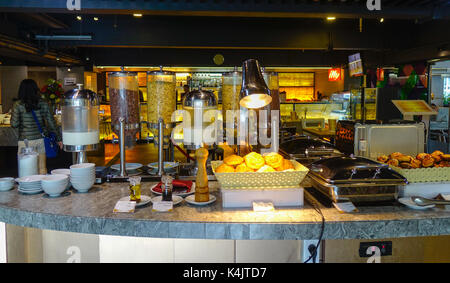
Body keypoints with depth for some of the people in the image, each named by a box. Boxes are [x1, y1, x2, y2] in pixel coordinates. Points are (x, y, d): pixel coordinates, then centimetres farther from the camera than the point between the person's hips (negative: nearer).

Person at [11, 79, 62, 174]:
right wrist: (58, 138, 11)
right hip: (41, 139, 3)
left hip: (26, 140, -3)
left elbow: (14, 124, -6)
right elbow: (51, 122, 3)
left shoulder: (18, 105, -6)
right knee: (42, 167, 11)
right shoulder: (43, 104, 1)